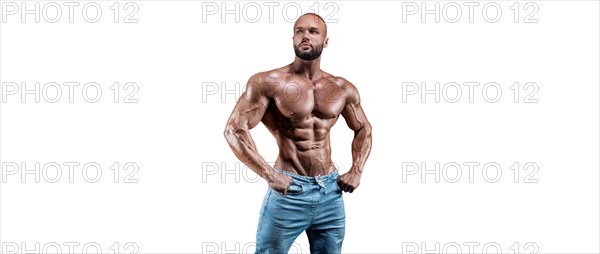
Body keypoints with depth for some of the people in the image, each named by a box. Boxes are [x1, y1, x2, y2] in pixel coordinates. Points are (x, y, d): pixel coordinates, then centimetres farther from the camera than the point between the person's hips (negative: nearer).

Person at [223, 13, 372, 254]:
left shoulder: (342, 88, 6)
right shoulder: (269, 82, -9)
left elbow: (363, 129, 22)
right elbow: (234, 129, -14)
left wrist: (356, 171, 8)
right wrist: (269, 175, -18)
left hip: (331, 191, 5)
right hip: (288, 191, -4)